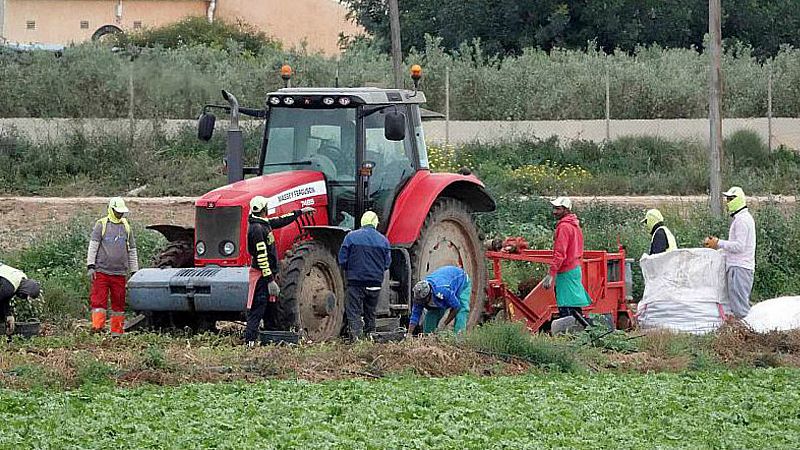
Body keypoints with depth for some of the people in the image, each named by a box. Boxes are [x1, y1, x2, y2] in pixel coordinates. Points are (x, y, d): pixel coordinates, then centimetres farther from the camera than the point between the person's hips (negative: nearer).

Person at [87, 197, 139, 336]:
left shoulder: (126, 227, 14)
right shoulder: (101, 225, 1)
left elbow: (132, 250, 20)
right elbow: (93, 246, -2)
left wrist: (134, 271, 17)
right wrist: (90, 266, -11)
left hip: (119, 272, 4)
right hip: (101, 271, -4)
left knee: (119, 303, 5)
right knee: (99, 299, -10)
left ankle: (117, 332, 9)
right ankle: (98, 325, -11)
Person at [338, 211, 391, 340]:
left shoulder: (351, 237, -4)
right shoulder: (383, 240, 2)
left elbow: (342, 260, -3)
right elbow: (387, 263, 5)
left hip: (355, 281, -3)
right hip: (375, 282, 3)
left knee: (354, 312, -3)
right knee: (370, 314, 16)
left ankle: (356, 337, -18)